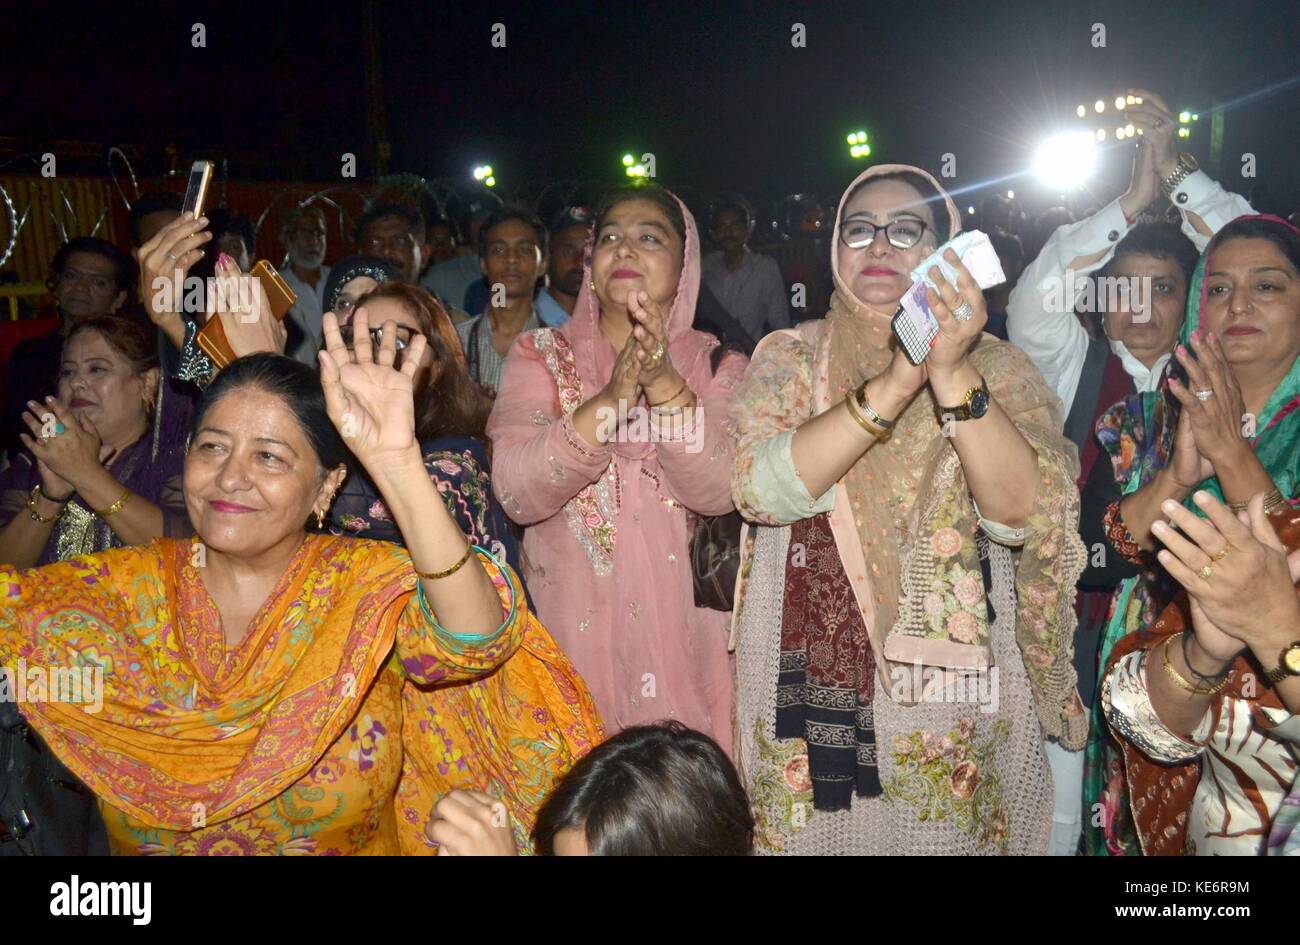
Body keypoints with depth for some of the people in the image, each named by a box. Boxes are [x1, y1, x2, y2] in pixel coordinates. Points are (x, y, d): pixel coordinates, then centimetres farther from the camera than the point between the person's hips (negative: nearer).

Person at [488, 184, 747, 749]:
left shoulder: (717, 366, 3)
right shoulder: (541, 355, 2)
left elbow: (720, 490, -14)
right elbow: (515, 491, -14)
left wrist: (664, 384, -27)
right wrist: (613, 399, -26)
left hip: (679, 633, 1)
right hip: (569, 631, 0)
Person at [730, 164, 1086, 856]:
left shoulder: (996, 366, -1)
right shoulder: (791, 356, 1)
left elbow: (1023, 514, -16)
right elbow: (758, 488, -17)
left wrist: (953, 373, -27)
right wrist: (896, 383, -25)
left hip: (954, 696, 0)